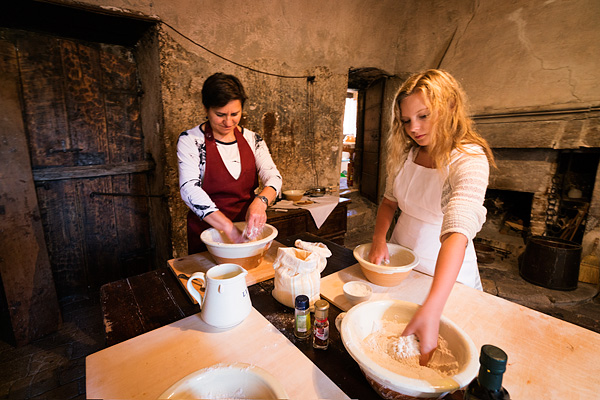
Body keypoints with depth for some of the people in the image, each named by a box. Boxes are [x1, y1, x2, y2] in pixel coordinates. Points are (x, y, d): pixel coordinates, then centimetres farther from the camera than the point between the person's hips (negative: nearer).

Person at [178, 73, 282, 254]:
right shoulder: (190, 140, -9)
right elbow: (190, 190, -20)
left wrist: (261, 201, -30)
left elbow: (273, 177, -7)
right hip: (207, 233, -2)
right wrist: (229, 229, -30)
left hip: (247, 229, 3)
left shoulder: (252, 139, 2)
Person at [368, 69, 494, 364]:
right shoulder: (406, 152, -5)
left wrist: (430, 311, -48)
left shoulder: (470, 159, -24)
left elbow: (458, 232, -38)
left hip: (446, 273, -4)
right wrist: (379, 239, -14)